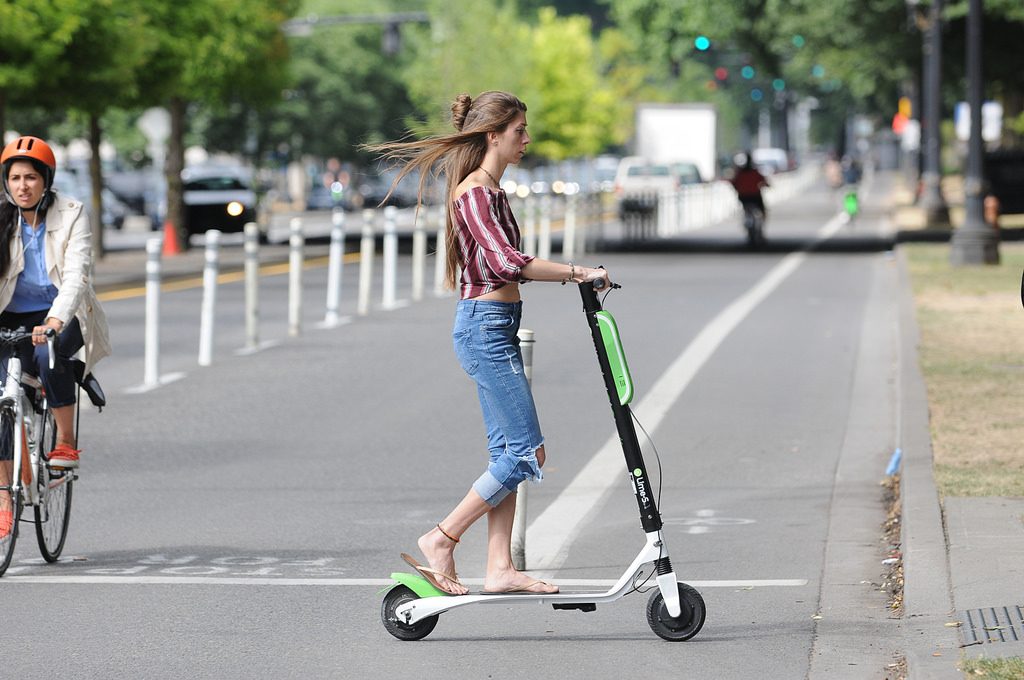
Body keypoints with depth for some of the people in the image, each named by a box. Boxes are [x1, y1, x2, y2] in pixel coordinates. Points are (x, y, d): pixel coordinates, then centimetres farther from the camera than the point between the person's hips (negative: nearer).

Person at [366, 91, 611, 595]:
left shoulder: (487, 190, 17)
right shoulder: (476, 193, -15)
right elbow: (507, 262, -26)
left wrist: (569, 276, 18)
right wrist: (576, 272, -23)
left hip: (490, 327, 11)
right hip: (486, 326, -11)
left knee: (508, 451, 8)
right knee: (526, 451, -10)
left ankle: (500, 568, 8)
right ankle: (440, 542, -4)